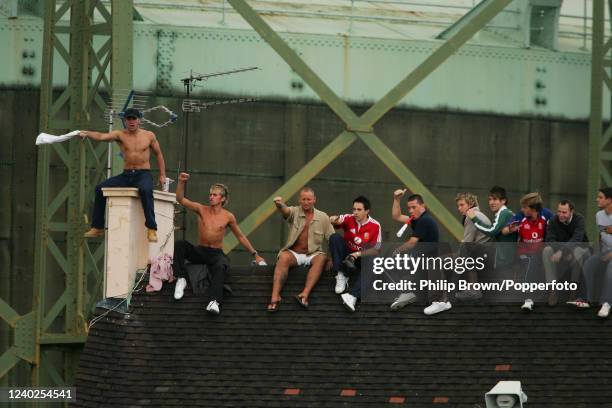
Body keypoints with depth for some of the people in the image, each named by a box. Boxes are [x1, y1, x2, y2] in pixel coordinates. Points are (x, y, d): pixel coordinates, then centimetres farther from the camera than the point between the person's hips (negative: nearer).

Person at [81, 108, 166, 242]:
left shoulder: (149, 136, 3)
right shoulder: (120, 135, 2)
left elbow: (158, 154, 14)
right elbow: (102, 136, -16)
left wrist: (162, 175, 8)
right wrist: (88, 134, -36)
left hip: (143, 174, -3)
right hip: (126, 175, 3)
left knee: (145, 190, -38)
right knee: (100, 188, -13)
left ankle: (151, 228, -35)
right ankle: (97, 228, -2)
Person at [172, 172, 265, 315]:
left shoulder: (228, 217, 0)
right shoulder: (202, 210, 2)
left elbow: (240, 237, 11)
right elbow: (181, 199, -4)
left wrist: (255, 255, 13)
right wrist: (181, 182, -21)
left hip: (216, 253, -2)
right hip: (199, 251, 2)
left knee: (221, 266, -38)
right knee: (179, 245, -26)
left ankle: (213, 301, -51)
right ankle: (181, 279, -22)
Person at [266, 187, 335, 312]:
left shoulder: (323, 217, 8)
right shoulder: (295, 212, 4)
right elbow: (285, 210, -20)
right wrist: (279, 204, -45)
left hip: (313, 254, 1)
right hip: (293, 253, -1)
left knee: (321, 258, -32)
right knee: (283, 258, -32)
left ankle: (305, 294, -43)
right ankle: (275, 296, -44)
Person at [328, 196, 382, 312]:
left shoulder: (375, 225, -7)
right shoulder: (349, 219, -4)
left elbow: (376, 249, -8)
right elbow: (338, 220, -25)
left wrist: (359, 254, -22)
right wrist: (335, 220, -51)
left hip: (362, 257, -2)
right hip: (346, 256, 2)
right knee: (335, 237, -23)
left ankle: (353, 296, -55)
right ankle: (341, 276, -24)